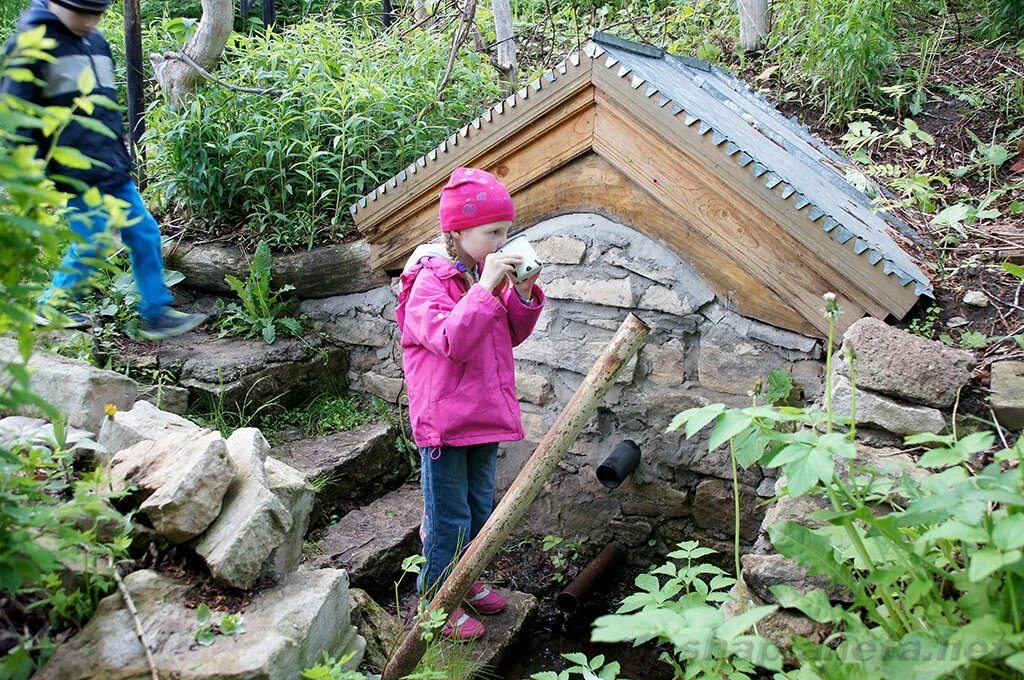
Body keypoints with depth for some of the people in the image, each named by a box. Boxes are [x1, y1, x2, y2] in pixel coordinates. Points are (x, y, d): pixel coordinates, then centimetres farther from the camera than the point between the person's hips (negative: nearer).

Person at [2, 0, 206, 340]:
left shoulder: (96, 41, 14)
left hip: (112, 172, 7)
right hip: (74, 175, -7)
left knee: (145, 235, 4)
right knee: (93, 243, -3)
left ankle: (156, 314, 13)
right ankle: (49, 306, 20)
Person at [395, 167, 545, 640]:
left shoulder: (488, 275, 6)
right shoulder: (430, 281, -16)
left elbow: (512, 335, 11)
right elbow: (452, 340, -29)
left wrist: (523, 292, -5)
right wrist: (486, 288, -30)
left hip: (485, 414, 8)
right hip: (445, 418, -8)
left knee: (480, 507, 21)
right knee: (449, 517, 4)